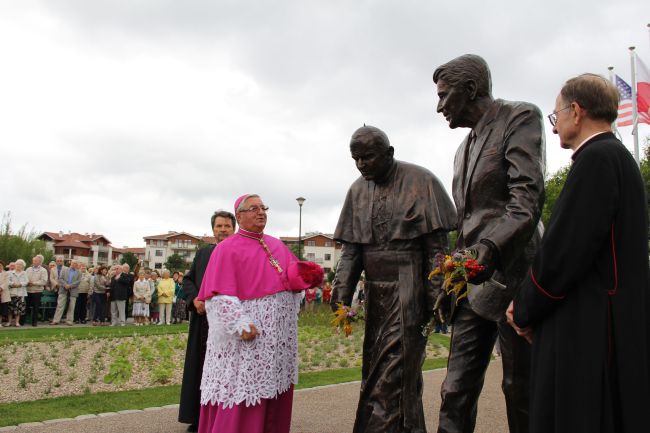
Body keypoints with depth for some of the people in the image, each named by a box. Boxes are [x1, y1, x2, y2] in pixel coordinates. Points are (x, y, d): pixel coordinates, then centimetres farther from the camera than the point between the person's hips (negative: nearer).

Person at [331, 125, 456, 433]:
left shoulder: (420, 181, -4)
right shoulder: (357, 190, 11)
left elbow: (436, 246, -6)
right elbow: (350, 249, 10)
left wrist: (435, 297, -10)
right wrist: (341, 294, 0)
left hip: (408, 291, -5)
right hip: (375, 291, 5)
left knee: (390, 376, -6)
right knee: (403, 373, 15)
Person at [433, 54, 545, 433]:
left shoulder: (521, 117, -1)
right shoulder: (465, 149, 22)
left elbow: (528, 198, -14)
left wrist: (490, 248, -28)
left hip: (509, 275, -7)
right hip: (472, 280, 7)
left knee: (521, 390, 3)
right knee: (457, 392, 5)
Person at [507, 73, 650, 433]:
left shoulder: (596, 160, -15)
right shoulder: (617, 157, 15)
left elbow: (562, 253, -20)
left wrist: (525, 312, -5)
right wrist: (528, 305, 11)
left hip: (588, 334, -10)